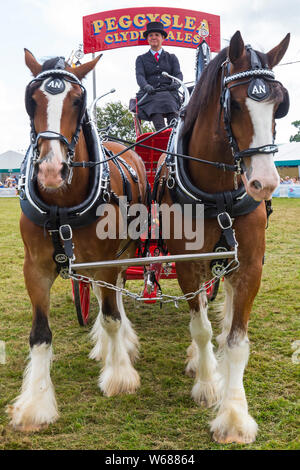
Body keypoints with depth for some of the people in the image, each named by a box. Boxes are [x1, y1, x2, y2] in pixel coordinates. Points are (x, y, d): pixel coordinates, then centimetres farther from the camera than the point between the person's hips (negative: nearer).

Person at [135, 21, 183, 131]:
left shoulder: (172, 58, 23)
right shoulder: (141, 59, 20)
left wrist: (175, 84, -19)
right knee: (155, 108, -36)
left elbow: (178, 74, 8)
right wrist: (146, 86, -23)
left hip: (168, 93, 1)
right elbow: (140, 76, 3)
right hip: (149, 94, -1)